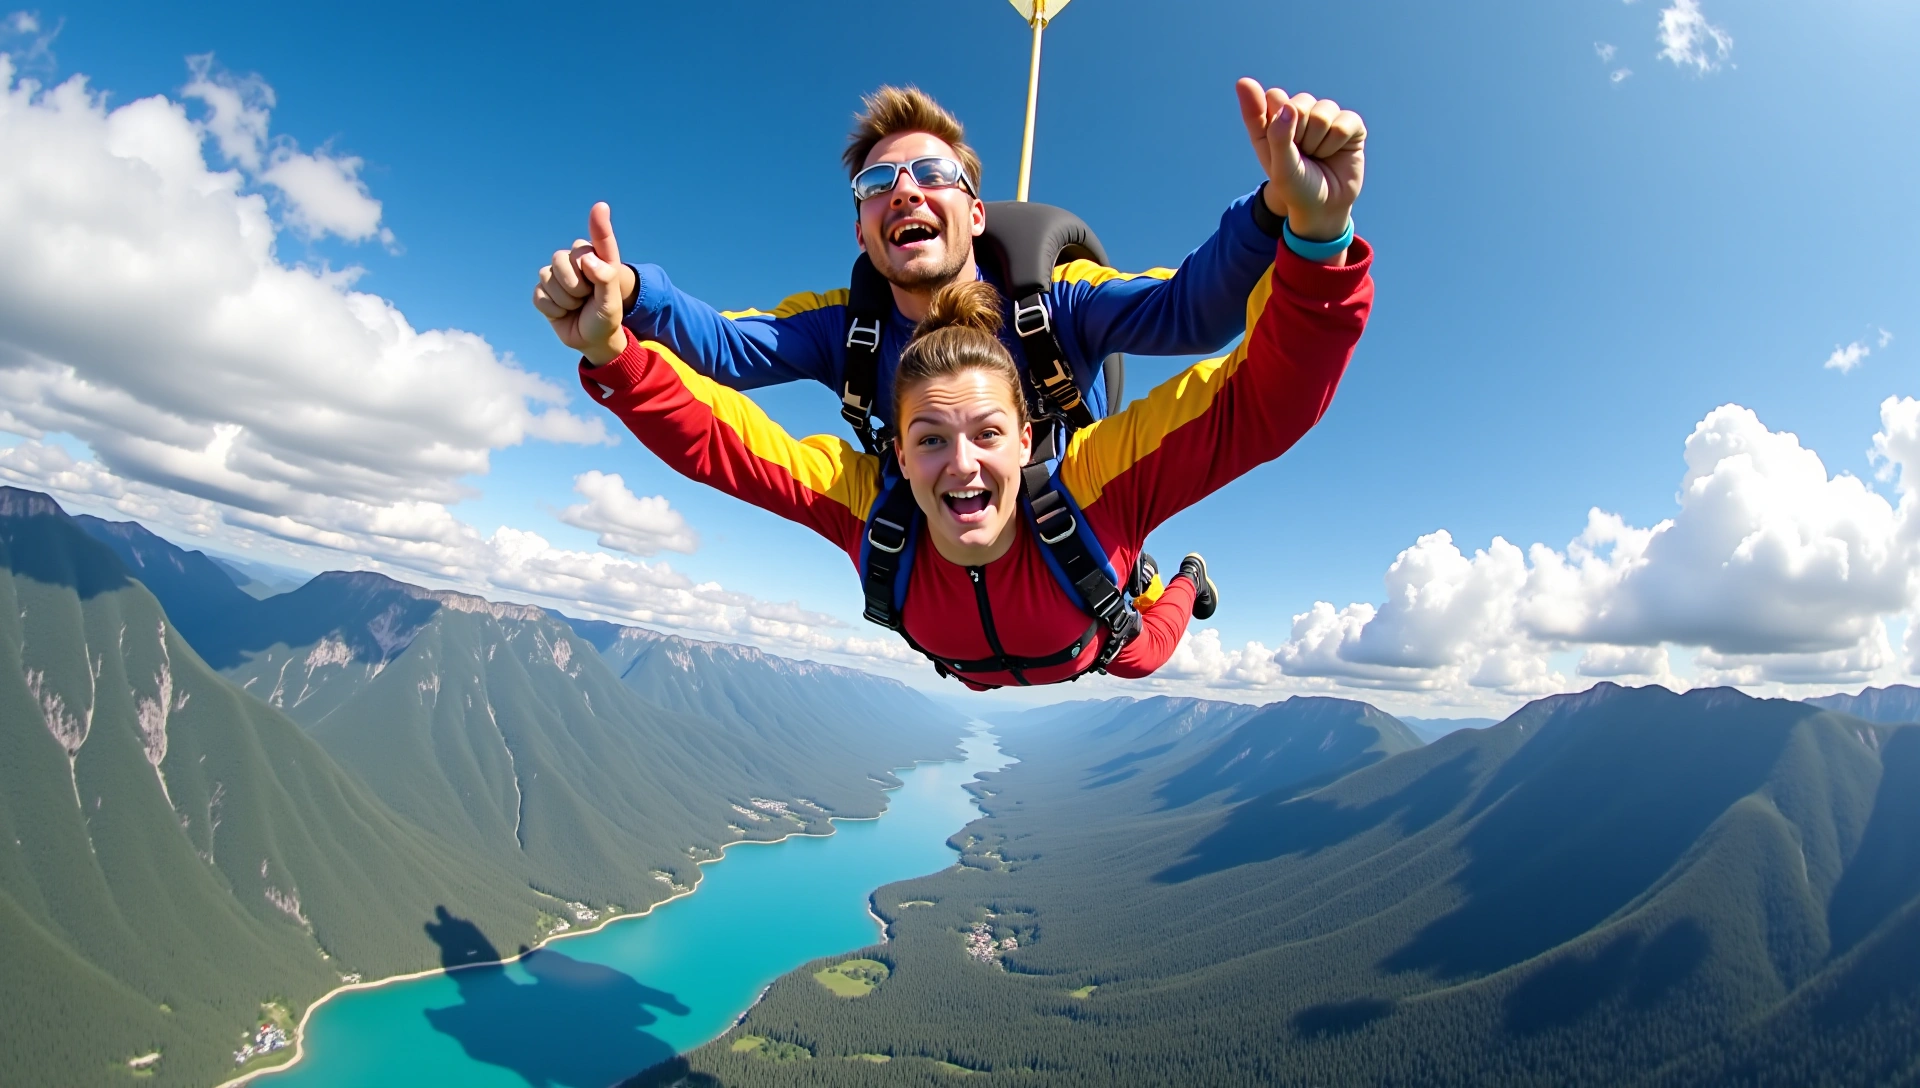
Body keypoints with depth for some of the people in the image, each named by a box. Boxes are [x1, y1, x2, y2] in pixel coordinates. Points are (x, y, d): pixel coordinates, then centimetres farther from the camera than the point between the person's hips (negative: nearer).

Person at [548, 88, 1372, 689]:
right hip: (966, 671, 2)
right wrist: (612, 352, -60)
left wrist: (1319, 235, -73)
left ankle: (1183, 582, 64)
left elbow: (1268, 397, -56)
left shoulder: (1093, 486, -47)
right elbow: (706, 432, -42)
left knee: (1138, 660, 34)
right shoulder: (866, 500, -41)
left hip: (1098, 644, -2)